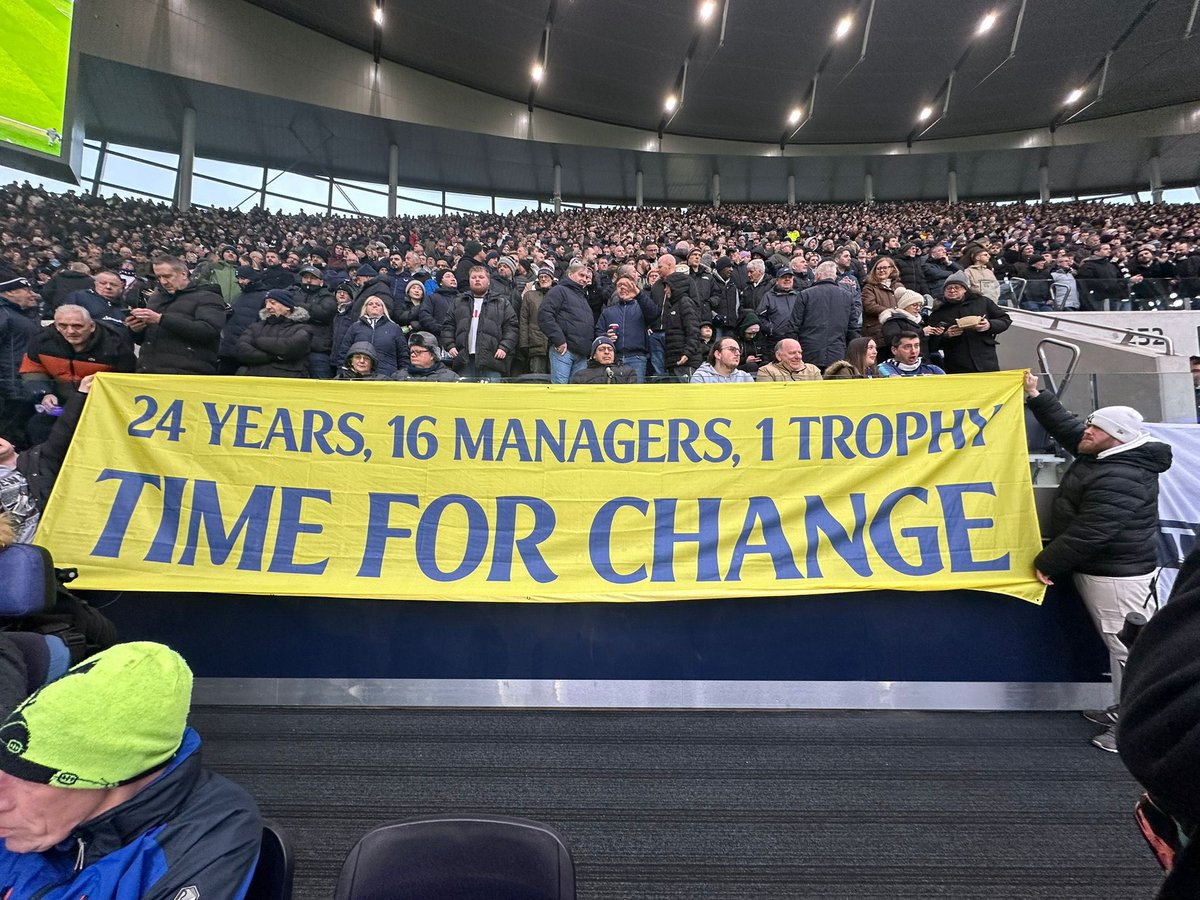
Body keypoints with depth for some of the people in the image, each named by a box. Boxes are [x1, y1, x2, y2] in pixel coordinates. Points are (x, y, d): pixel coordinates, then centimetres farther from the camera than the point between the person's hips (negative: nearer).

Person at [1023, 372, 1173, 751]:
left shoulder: (1120, 479, -25)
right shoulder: (1105, 457, 7)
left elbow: (1089, 533, -25)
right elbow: (1068, 426, 19)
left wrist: (1048, 563, -15)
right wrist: (1036, 395, 16)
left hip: (1116, 576, -11)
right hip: (1098, 569, 11)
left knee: (1128, 647, -2)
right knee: (1119, 643, 19)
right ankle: (1124, 710, 32)